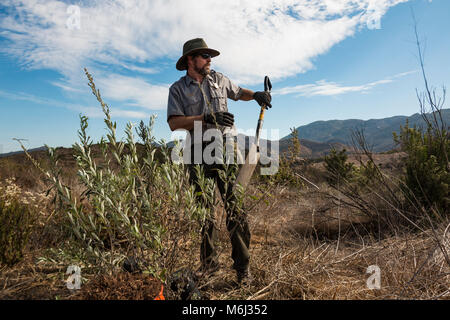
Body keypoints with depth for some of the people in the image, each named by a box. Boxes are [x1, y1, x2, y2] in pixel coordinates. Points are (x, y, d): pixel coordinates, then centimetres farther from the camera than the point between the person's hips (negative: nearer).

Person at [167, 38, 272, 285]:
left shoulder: (218, 79, 16)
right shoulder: (178, 89, 8)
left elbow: (238, 92, 33)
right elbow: (174, 123, -7)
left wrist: (256, 95, 12)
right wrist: (207, 118, -16)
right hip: (199, 151, 0)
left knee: (234, 207, -5)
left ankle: (242, 265, 6)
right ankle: (209, 262, 23)